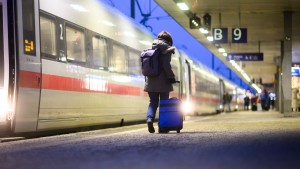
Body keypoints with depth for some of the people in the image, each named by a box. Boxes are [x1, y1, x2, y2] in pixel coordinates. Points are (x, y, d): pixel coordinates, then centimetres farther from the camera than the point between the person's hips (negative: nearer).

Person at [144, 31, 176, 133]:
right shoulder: (166, 49, -6)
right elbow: (166, 65, -17)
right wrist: (171, 77, -9)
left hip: (151, 81, 4)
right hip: (163, 81, -4)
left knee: (153, 102, 12)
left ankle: (149, 118, -13)